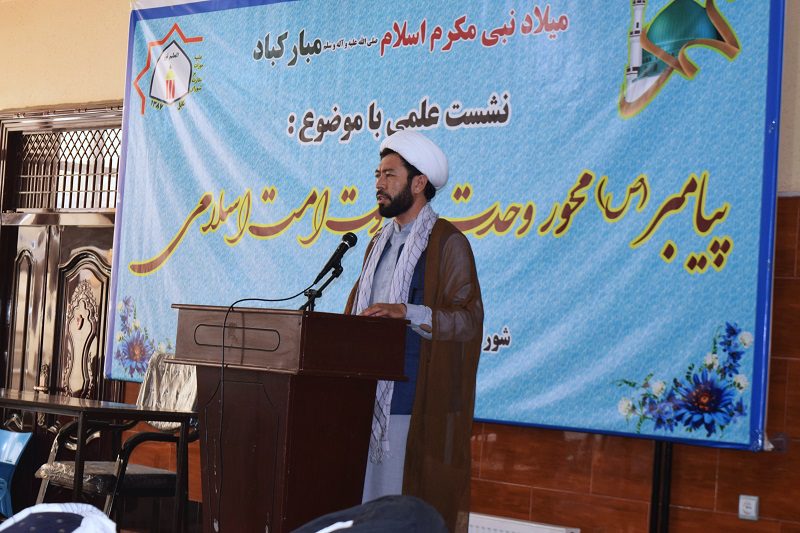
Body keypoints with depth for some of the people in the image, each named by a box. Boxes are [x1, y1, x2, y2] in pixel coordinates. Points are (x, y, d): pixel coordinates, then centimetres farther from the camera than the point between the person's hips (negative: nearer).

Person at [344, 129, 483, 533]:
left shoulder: (448, 243, -5)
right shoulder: (381, 242, 19)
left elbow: (469, 318, -14)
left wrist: (406, 312, -26)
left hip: (418, 398, -7)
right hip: (371, 394, 7)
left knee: (411, 498, -6)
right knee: (368, 496, 7)